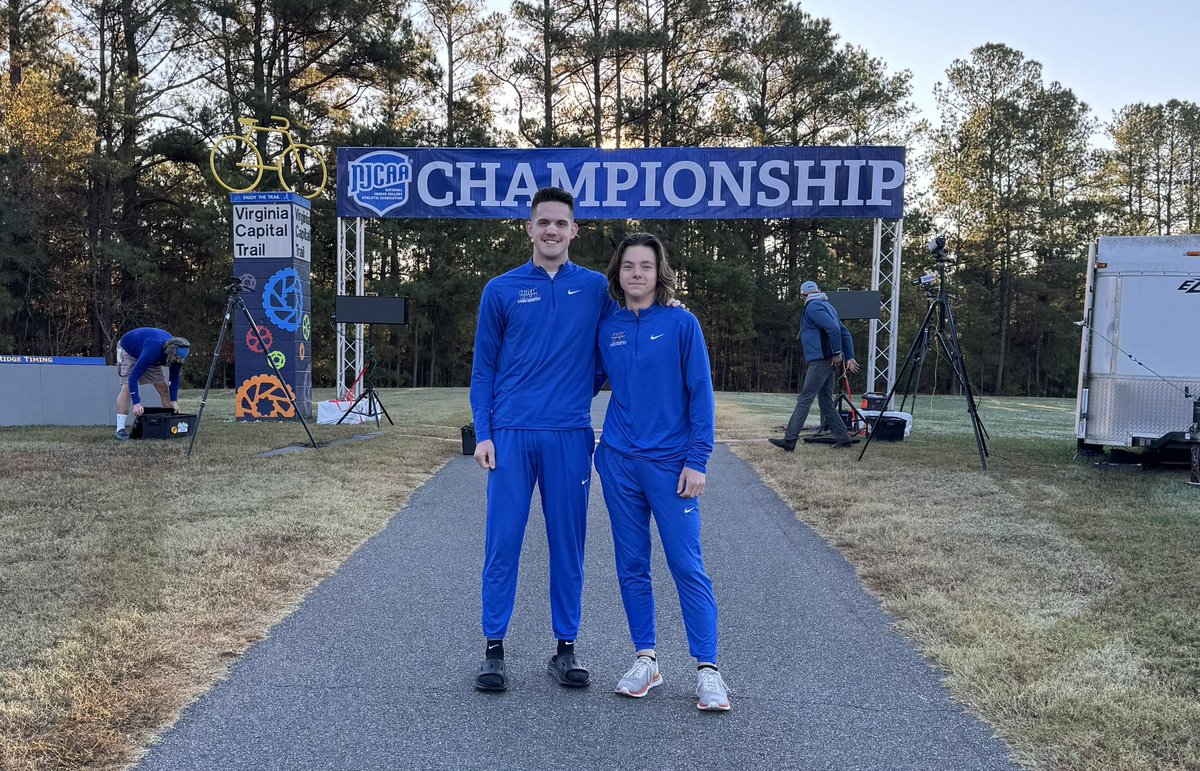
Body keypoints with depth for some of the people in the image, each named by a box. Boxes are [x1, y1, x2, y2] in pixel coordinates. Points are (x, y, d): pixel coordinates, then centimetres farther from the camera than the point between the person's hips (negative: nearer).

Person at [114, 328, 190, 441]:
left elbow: (174, 378, -8)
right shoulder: (152, 350, -45)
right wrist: (136, 403, -47)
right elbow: (133, 377, -42)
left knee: (163, 387, -3)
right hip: (128, 350, -6)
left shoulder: (176, 355, -25)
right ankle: (120, 430, -24)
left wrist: (174, 401, -15)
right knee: (127, 387, -21)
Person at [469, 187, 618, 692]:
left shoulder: (596, 288, 7)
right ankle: (494, 648, 15)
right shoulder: (501, 290, 5)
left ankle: (566, 648, 19)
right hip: (512, 435, 0)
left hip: (570, 436, 1)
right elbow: (483, 369, 6)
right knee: (502, 543, 2)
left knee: (568, 544, 7)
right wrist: (483, 434, -1)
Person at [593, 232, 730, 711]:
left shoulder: (681, 323, -4)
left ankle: (707, 669, 5)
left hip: (670, 463, -4)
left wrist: (696, 461, -10)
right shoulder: (607, 329, 6)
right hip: (619, 461, 4)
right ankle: (645, 659, 21)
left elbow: (701, 395, -5)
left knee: (687, 566, -3)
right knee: (631, 565, 9)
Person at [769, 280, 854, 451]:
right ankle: (843, 439, 15)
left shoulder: (813, 307, -11)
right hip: (828, 361, 9)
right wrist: (848, 356, 19)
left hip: (820, 360, -9)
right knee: (825, 402, 13)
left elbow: (833, 328, -22)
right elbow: (842, 331, 22)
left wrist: (837, 353, -14)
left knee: (804, 399, -10)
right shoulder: (826, 305, 19)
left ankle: (790, 440, -13)